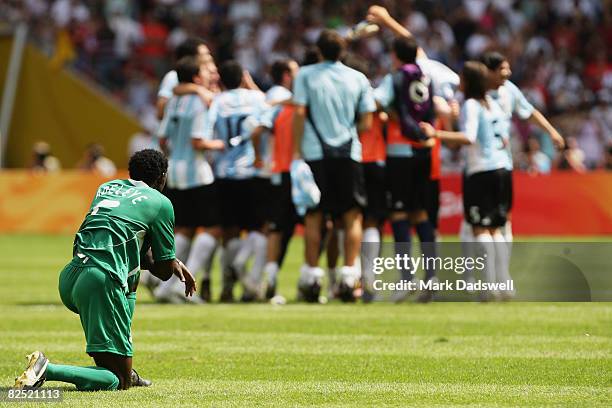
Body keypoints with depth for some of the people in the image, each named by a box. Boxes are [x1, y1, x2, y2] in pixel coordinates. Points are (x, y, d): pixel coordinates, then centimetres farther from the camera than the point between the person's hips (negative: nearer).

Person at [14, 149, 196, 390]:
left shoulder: (106, 188, 24)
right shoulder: (160, 203, 6)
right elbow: (164, 271, 6)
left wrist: (173, 262, 32)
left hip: (68, 279, 8)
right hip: (102, 280, -8)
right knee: (118, 381, -5)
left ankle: (125, 371, 33)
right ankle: (47, 370, -27)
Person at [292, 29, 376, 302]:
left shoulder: (305, 75, 2)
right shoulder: (358, 79, 6)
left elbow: (299, 113, -5)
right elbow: (366, 123, 4)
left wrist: (296, 150, -2)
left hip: (315, 154, 0)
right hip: (349, 153, 0)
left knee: (314, 216, 5)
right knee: (352, 216, 4)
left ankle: (312, 277, 5)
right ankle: (349, 276, -3)